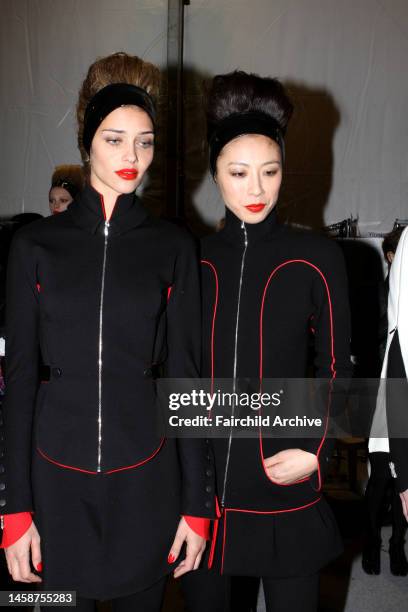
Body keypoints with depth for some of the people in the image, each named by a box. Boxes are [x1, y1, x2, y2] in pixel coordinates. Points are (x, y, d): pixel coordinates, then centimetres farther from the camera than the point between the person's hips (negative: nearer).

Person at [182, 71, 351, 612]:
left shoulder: (317, 258, -3)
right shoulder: (193, 260, 3)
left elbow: (334, 366, 1)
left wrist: (315, 452, -10)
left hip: (283, 479, -1)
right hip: (202, 478, 2)